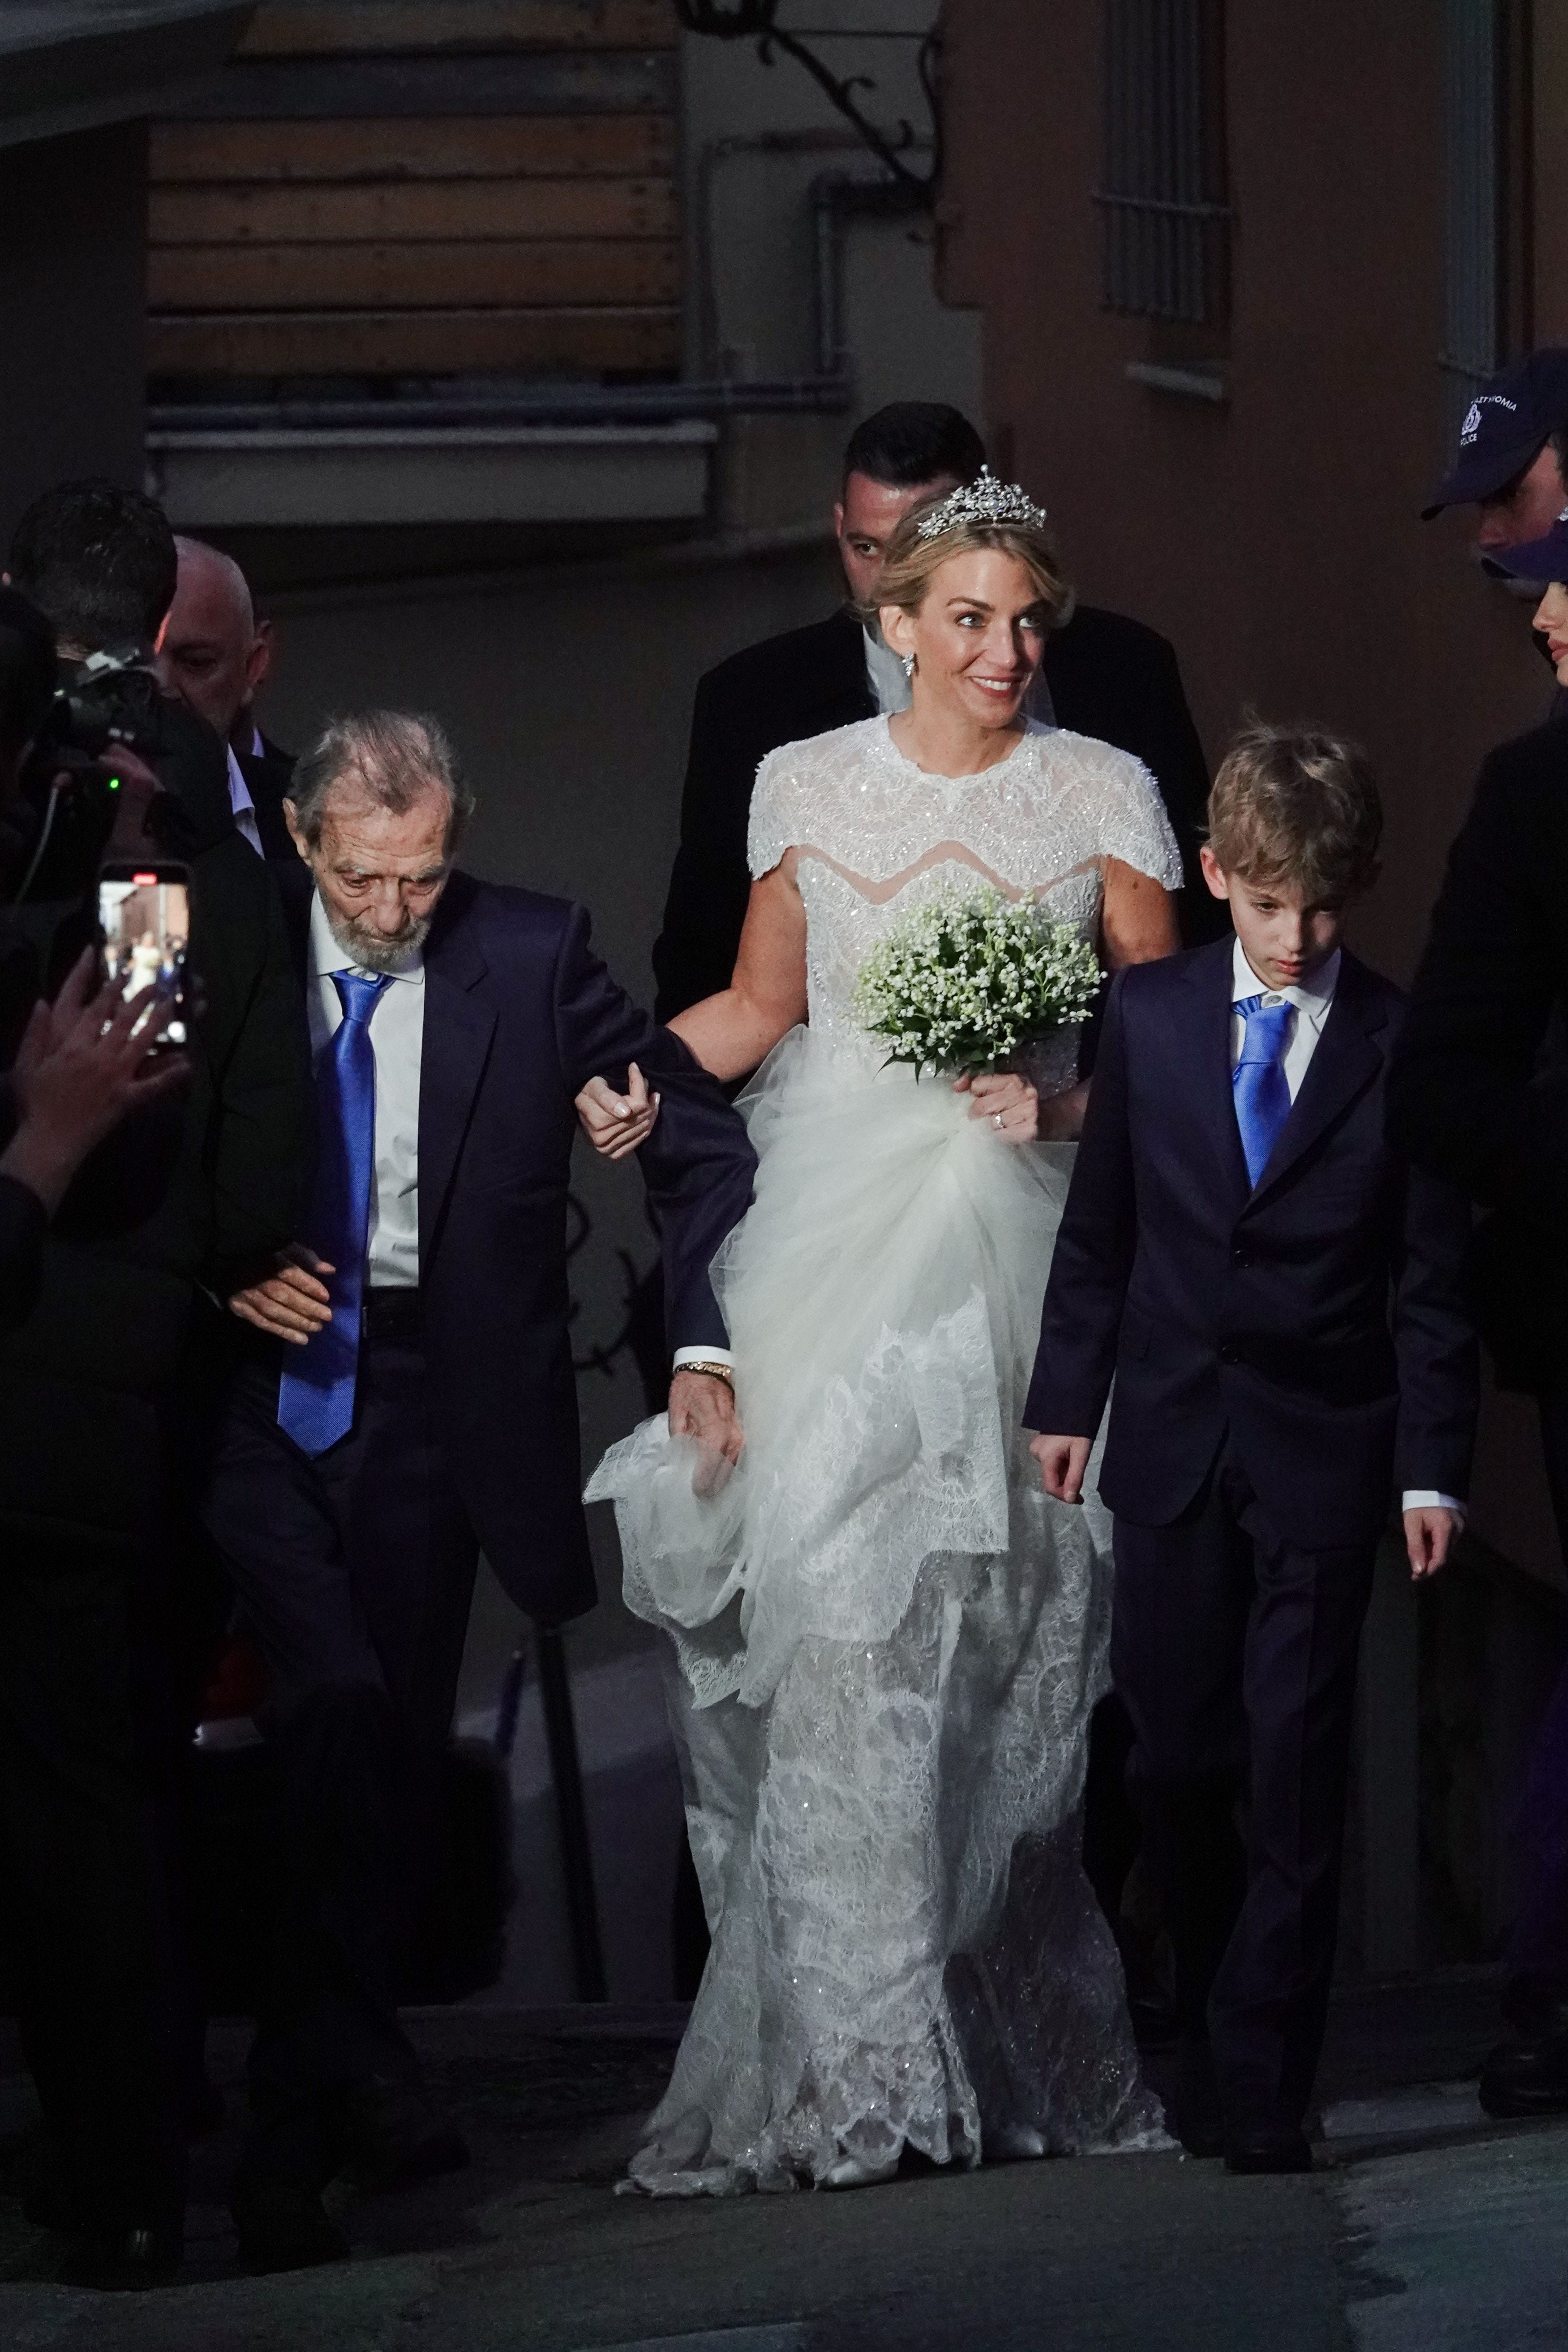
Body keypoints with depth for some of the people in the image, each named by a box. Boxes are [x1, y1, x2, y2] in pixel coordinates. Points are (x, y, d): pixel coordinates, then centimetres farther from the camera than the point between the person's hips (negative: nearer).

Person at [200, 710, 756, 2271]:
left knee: (398, 1749, 5)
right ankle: (356, 2063, -16)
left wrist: (702, 1343, -1)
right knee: (338, 1706, -23)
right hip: (265, 1382, -2)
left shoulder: (530, 958, -1)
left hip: (434, 1399, 2)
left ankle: (295, 2132, 17)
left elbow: (701, 1141, 7)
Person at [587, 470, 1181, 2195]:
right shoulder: (808, 786, 10)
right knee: (829, 1598, -9)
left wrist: (1075, 1102, -11)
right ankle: (851, 2050, -3)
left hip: (1017, 1234, -1)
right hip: (830, 1230, 1)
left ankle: (1014, 2027, -4)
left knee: (992, 1617, -9)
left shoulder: (1100, 795, 6)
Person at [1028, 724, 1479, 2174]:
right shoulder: (1150, 1017, 4)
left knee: (1296, 1778, -5)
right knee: (1174, 1765, 7)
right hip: (1171, 1442, 3)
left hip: (1321, 1455, -3)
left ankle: (1263, 2089, -2)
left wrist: (1432, 1467, -6)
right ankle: (1216, 2035, 26)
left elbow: (1433, 1277, -3)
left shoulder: (1404, 1044, -3)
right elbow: (1100, 1227, 10)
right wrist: (1066, 1399, 8)